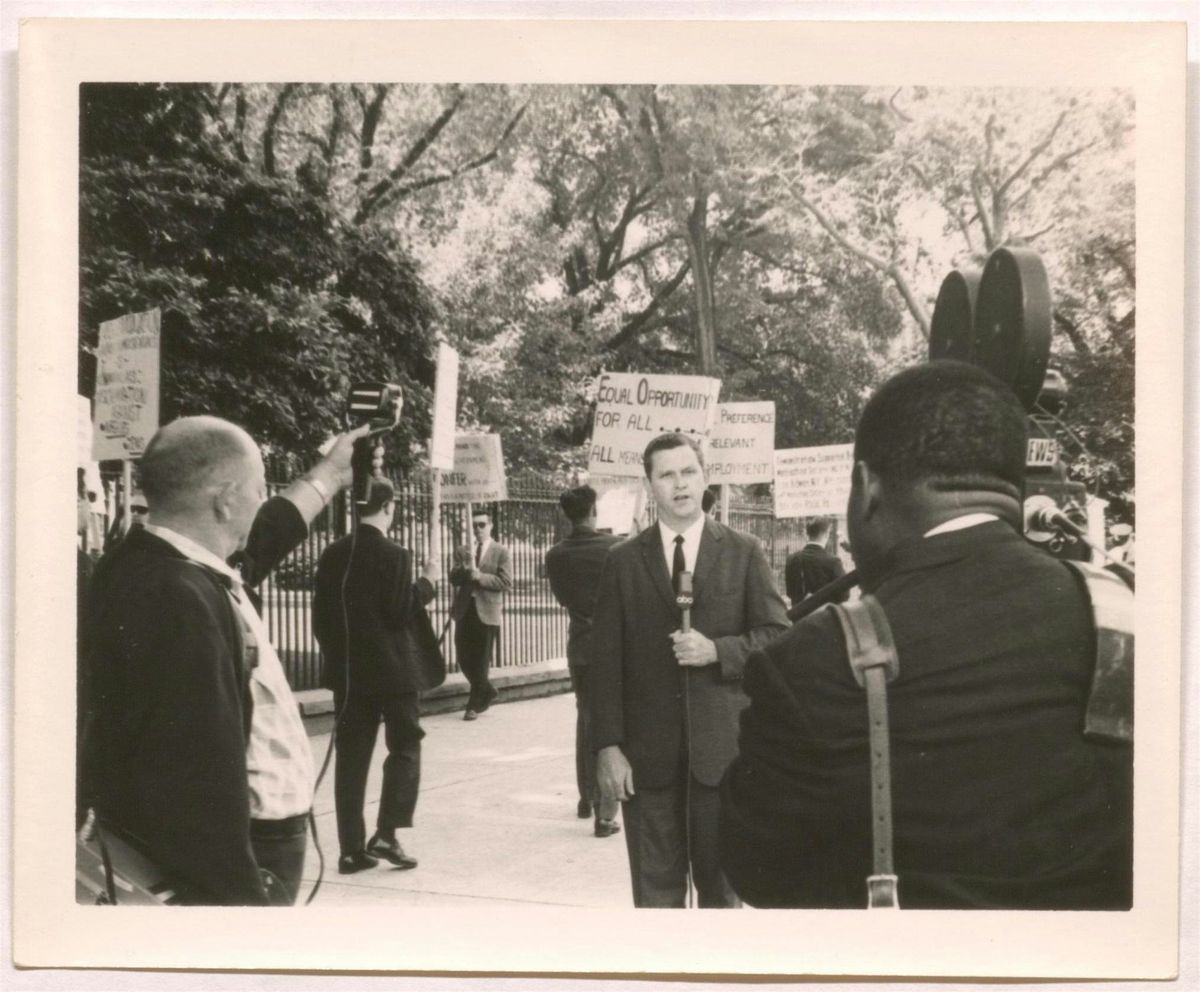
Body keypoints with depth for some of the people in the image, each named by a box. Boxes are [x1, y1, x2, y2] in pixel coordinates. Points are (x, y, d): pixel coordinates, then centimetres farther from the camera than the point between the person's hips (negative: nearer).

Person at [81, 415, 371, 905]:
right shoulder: (176, 600, -29)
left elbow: (259, 538, 25)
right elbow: (197, 780, -33)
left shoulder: (158, 562, 4)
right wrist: (240, 898, -31)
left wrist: (329, 474, 35)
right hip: (223, 863, -10)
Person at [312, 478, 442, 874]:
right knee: (405, 748, 8)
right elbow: (401, 613, -16)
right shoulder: (393, 555, -13)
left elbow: (320, 616, 8)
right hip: (394, 669, -5)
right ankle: (386, 834, -3)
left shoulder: (333, 554, 5)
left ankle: (351, 848, 9)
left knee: (352, 757, 7)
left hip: (349, 671, 5)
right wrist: (427, 581, -3)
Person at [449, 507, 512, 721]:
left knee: (481, 661, 1)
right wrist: (465, 569, -18)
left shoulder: (502, 552, 0)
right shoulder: (463, 552, 12)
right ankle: (487, 691, 28)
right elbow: (453, 578, 3)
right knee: (463, 658, 6)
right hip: (465, 610, 4)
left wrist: (477, 575, -15)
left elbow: (506, 583, -10)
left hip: (487, 612, -4)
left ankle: (475, 704, 13)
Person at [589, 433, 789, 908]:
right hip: (648, 752, 0)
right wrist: (608, 746, -6)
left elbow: (777, 636, 3)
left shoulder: (743, 553, 5)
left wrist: (717, 650, -15)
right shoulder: (624, 561, 5)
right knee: (656, 890, 6)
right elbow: (606, 661, 1)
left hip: (722, 745, 0)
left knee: (721, 885, 10)